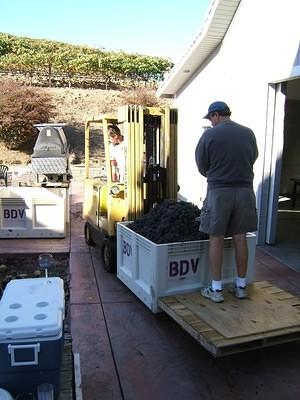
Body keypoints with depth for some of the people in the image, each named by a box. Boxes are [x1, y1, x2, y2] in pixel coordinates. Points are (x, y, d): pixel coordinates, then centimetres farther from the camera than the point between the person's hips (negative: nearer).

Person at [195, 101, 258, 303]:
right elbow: (253, 159, 14)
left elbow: (202, 167, 1)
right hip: (245, 190, 4)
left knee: (216, 239, 5)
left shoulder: (209, 135, -6)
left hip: (219, 191, -4)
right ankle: (241, 286, 23)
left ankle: (216, 289, 12)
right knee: (240, 238, 12)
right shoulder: (248, 133, 4)